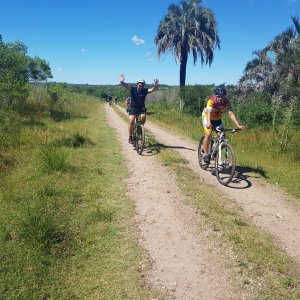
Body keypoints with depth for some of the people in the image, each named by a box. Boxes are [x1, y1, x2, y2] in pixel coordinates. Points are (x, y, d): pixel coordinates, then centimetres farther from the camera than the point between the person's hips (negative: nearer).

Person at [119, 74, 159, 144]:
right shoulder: (132, 89, -12)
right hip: (133, 108, -1)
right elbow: (126, 86, -27)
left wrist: (155, 86, -50)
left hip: (141, 108, 1)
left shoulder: (145, 91, -11)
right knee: (131, 121, -17)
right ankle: (130, 137, -2)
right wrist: (122, 82, -49)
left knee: (143, 117, -27)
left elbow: (152, 89, -27)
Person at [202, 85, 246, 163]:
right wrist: (208, 123, -65)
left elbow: (231, 114, -30)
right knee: (208, 134, -24)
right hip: (207, 117, -4)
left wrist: (238, 125, -42)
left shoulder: (226, 102, -22)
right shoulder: (211, 101, -32)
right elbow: (209, 112, -46)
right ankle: (205, 154, -14)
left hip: (217, 119, 4)